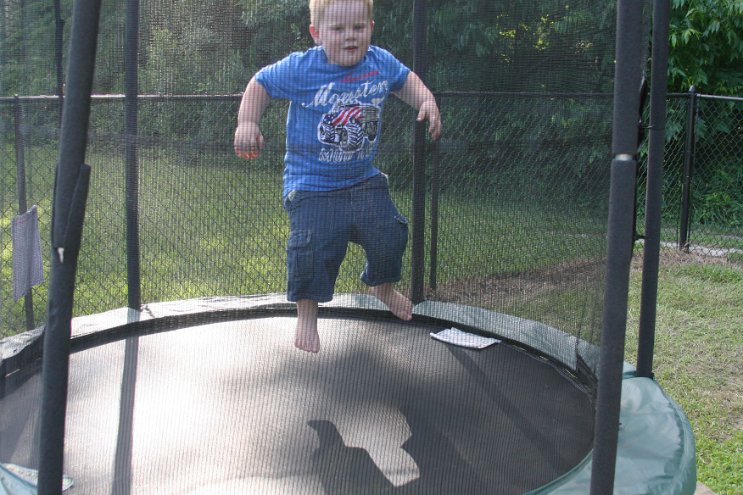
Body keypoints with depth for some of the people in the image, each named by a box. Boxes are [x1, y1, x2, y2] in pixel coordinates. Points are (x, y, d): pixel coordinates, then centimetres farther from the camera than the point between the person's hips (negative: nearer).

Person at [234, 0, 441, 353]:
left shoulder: (381, 63, -5)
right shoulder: (300, 69, -17)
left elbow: (405, 80, 16)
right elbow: (260, 84, -3)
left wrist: (427, 102, -1)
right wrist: (247, 123, -15)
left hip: (364, 179, 5)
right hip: (311, 186, -4)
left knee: (389, 234, 8)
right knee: (313, 247, -14)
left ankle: (382, 286, 42)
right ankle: (306, 314, 12)